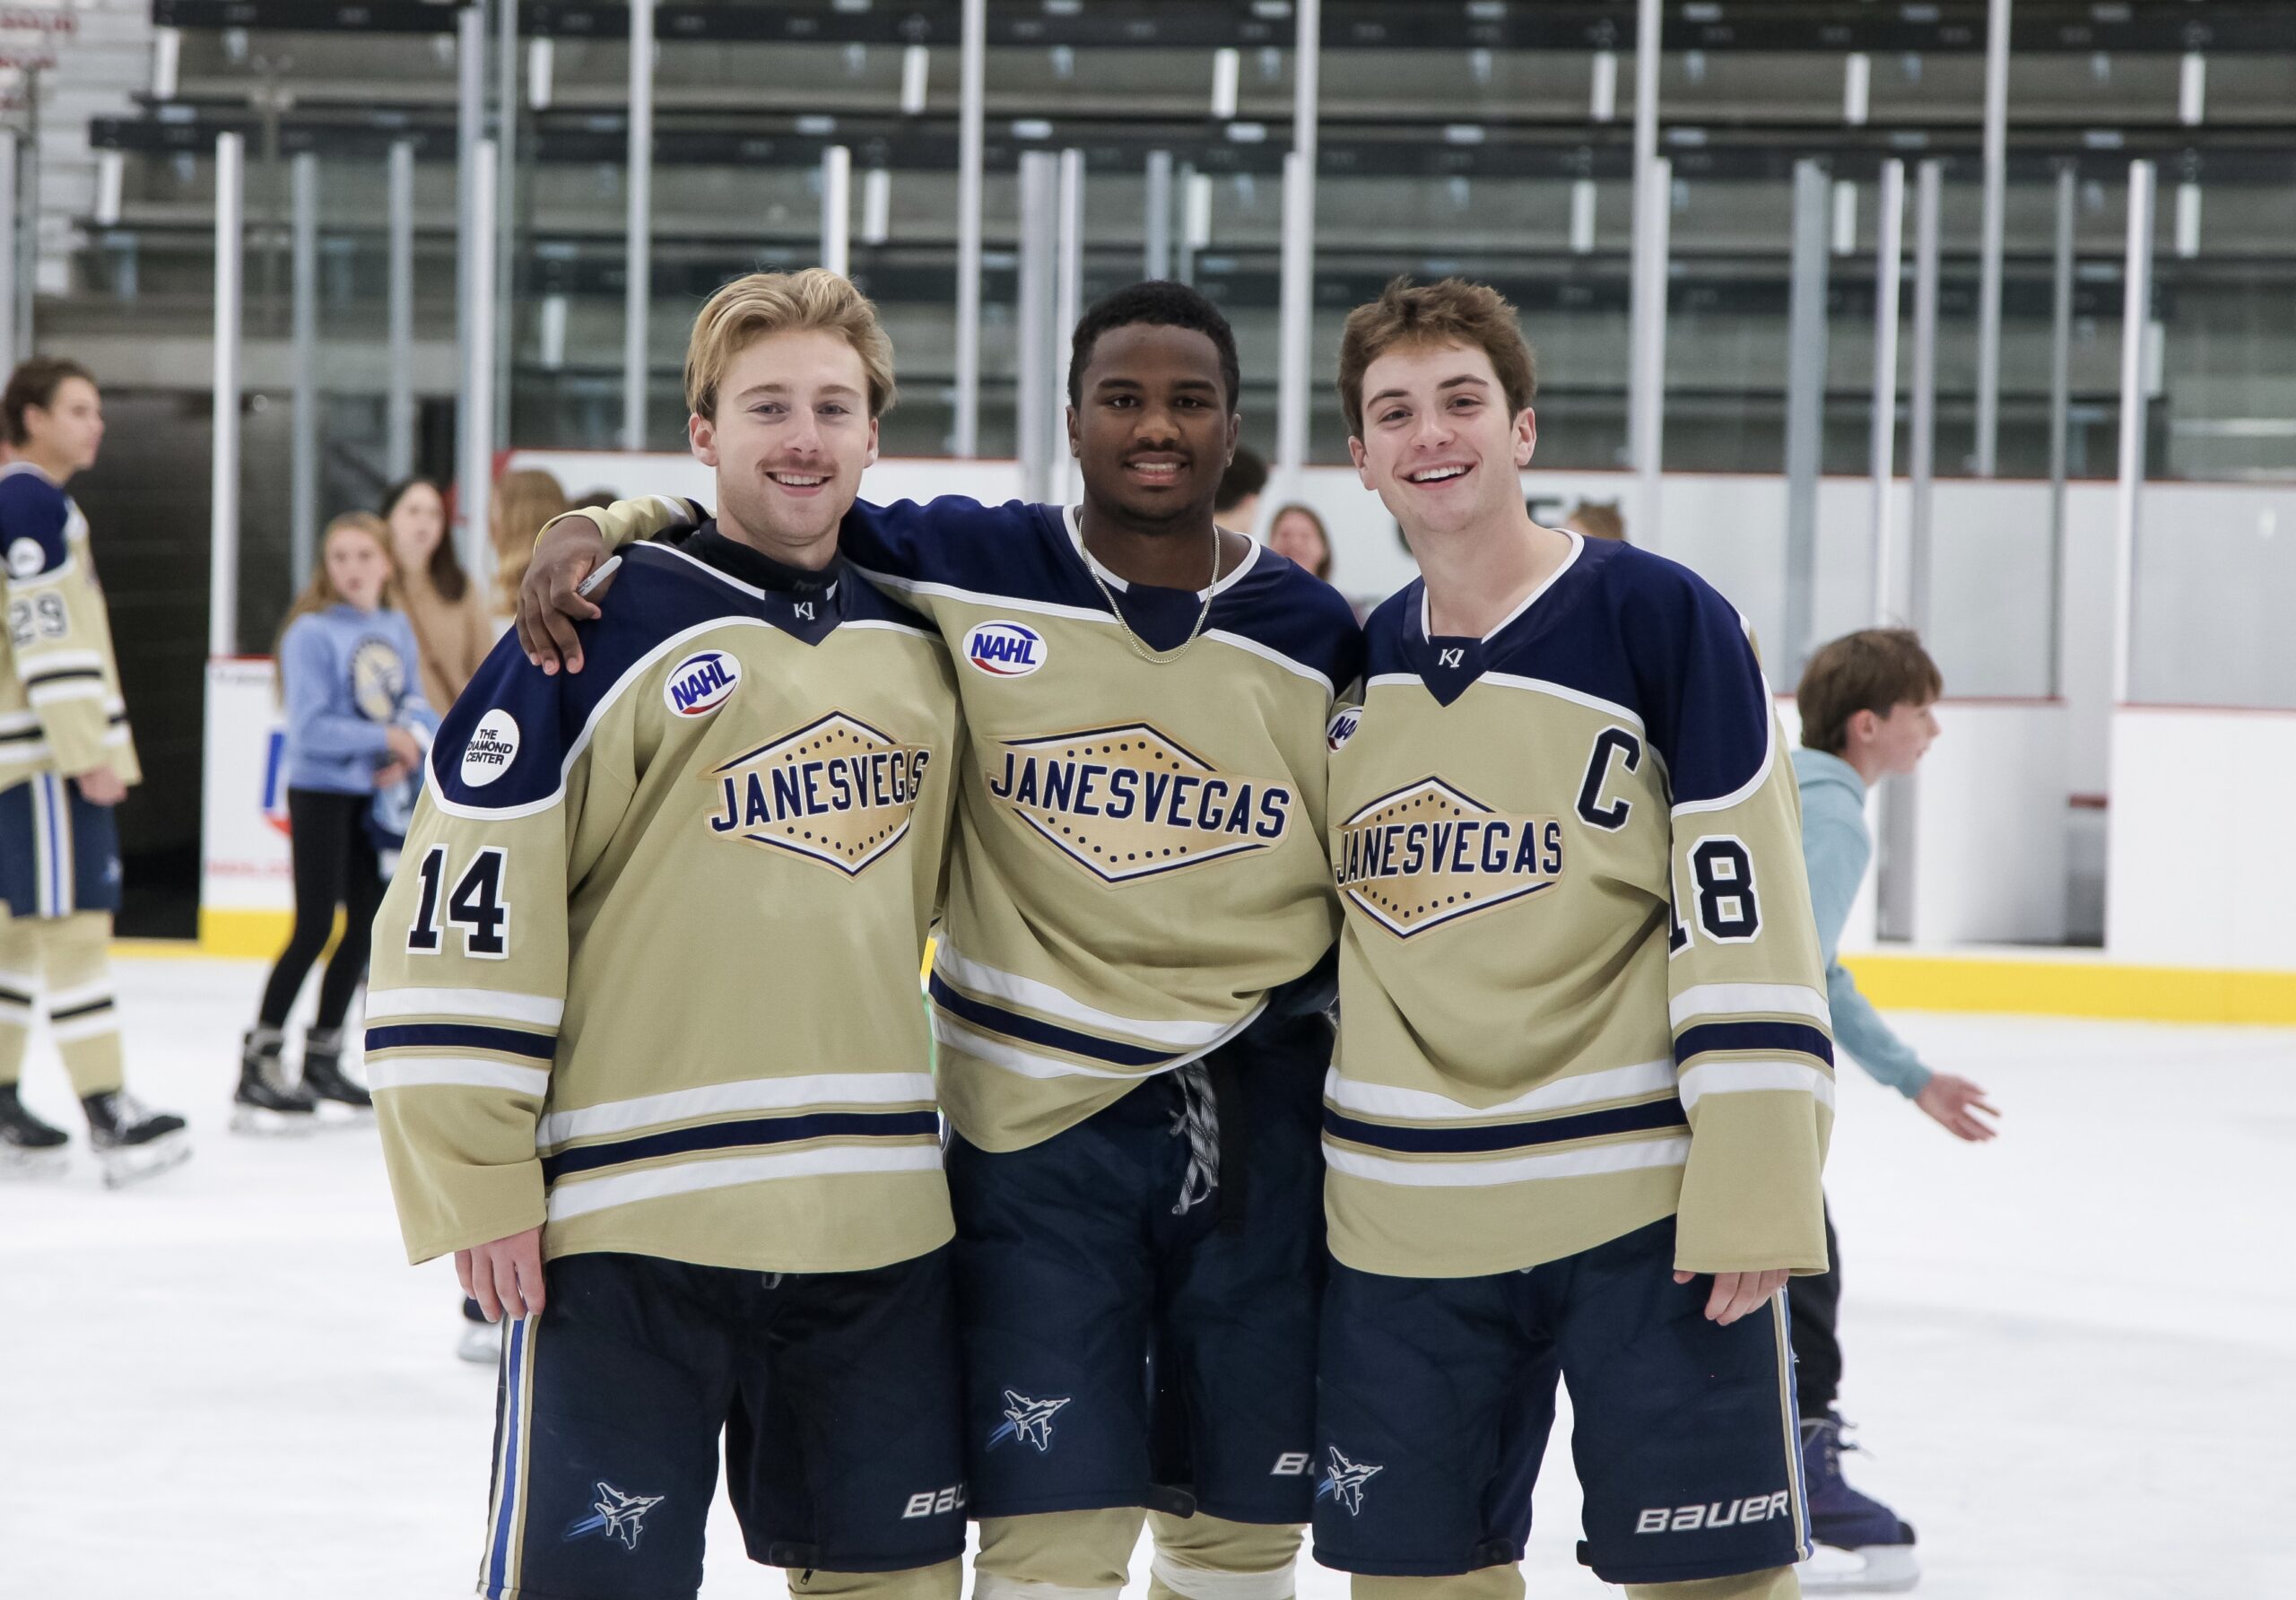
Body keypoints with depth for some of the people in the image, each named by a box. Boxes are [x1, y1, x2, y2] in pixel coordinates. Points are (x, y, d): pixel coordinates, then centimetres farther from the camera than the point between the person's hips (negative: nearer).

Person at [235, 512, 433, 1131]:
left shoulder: (396, 628, 6)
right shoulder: (313, 632, -14)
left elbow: (417, 704, 6)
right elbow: (311, 728, -19)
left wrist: (413, 745, -15)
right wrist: (386, 739, -15)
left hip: (373, 797, 7)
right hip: (320, 793, -7)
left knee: (366, 926, 11)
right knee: (314, 929, -10)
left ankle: (321, 1059, 24)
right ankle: (256, 1068, -6)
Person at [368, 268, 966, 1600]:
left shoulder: (920, 650, 11)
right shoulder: (612, 629, -7)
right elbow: (462, 909, -10)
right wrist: (476, 1181, -12)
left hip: (878, 1227, 6)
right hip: (633, 1224, -6)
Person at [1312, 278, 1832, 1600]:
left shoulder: (1660, 618, -7)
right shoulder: (1354, 666, 9)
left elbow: (1747, 901, -11)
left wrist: (1754, 1179, -16)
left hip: (1644, 1205, -5)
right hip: (1404, 1221, 5)